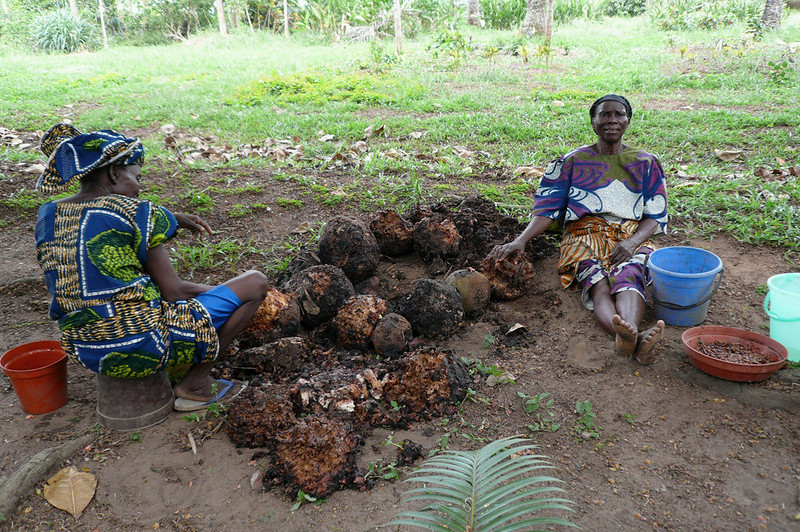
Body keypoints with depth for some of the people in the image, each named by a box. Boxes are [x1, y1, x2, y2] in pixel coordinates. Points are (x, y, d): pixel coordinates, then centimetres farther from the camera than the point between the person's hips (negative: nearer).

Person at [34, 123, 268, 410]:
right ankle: (195, 384, 6)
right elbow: (173, 291, -12)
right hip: (144, 346, -8)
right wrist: (217, 290, 7)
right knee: (255, 281, 3)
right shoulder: (133, 212, -14)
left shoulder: (48, 216, 7)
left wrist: (169, 219, 20)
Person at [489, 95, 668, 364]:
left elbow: (655, 216, 10)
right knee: (597, 283, -35)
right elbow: (547, 208, 2)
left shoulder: (645, 163, 15)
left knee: (628, 275, -36)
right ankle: (636, 339, -62)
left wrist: (632, 242, -13)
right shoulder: (572, 162, 11)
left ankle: (629, 333, -65)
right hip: (585, 236, -1)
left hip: (631, 238, 1)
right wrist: (521, 240, -16)